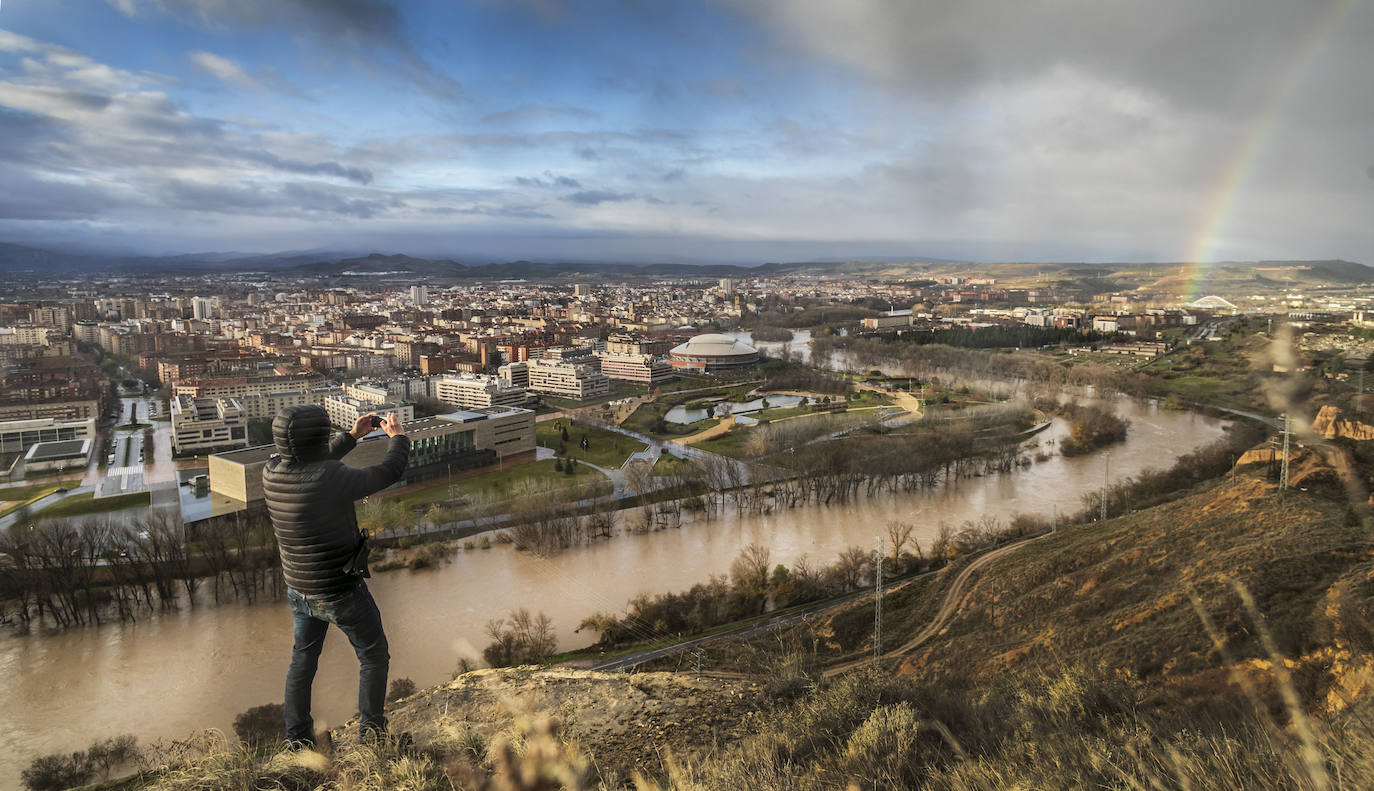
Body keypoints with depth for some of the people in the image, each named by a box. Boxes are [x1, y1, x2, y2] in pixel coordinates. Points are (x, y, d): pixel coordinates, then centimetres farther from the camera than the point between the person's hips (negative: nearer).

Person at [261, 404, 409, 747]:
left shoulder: (272, 472, -9)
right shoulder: (332, 479, -29)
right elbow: (389, 472, -16)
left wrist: (352, 436, 15)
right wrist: (398, 436, 2)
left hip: (298, 590, 7)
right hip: (341, 592, -6)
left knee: (303, 660, 25)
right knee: (374, 656, 17)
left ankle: (297, 738, 36)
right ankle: (370, 729, 25)